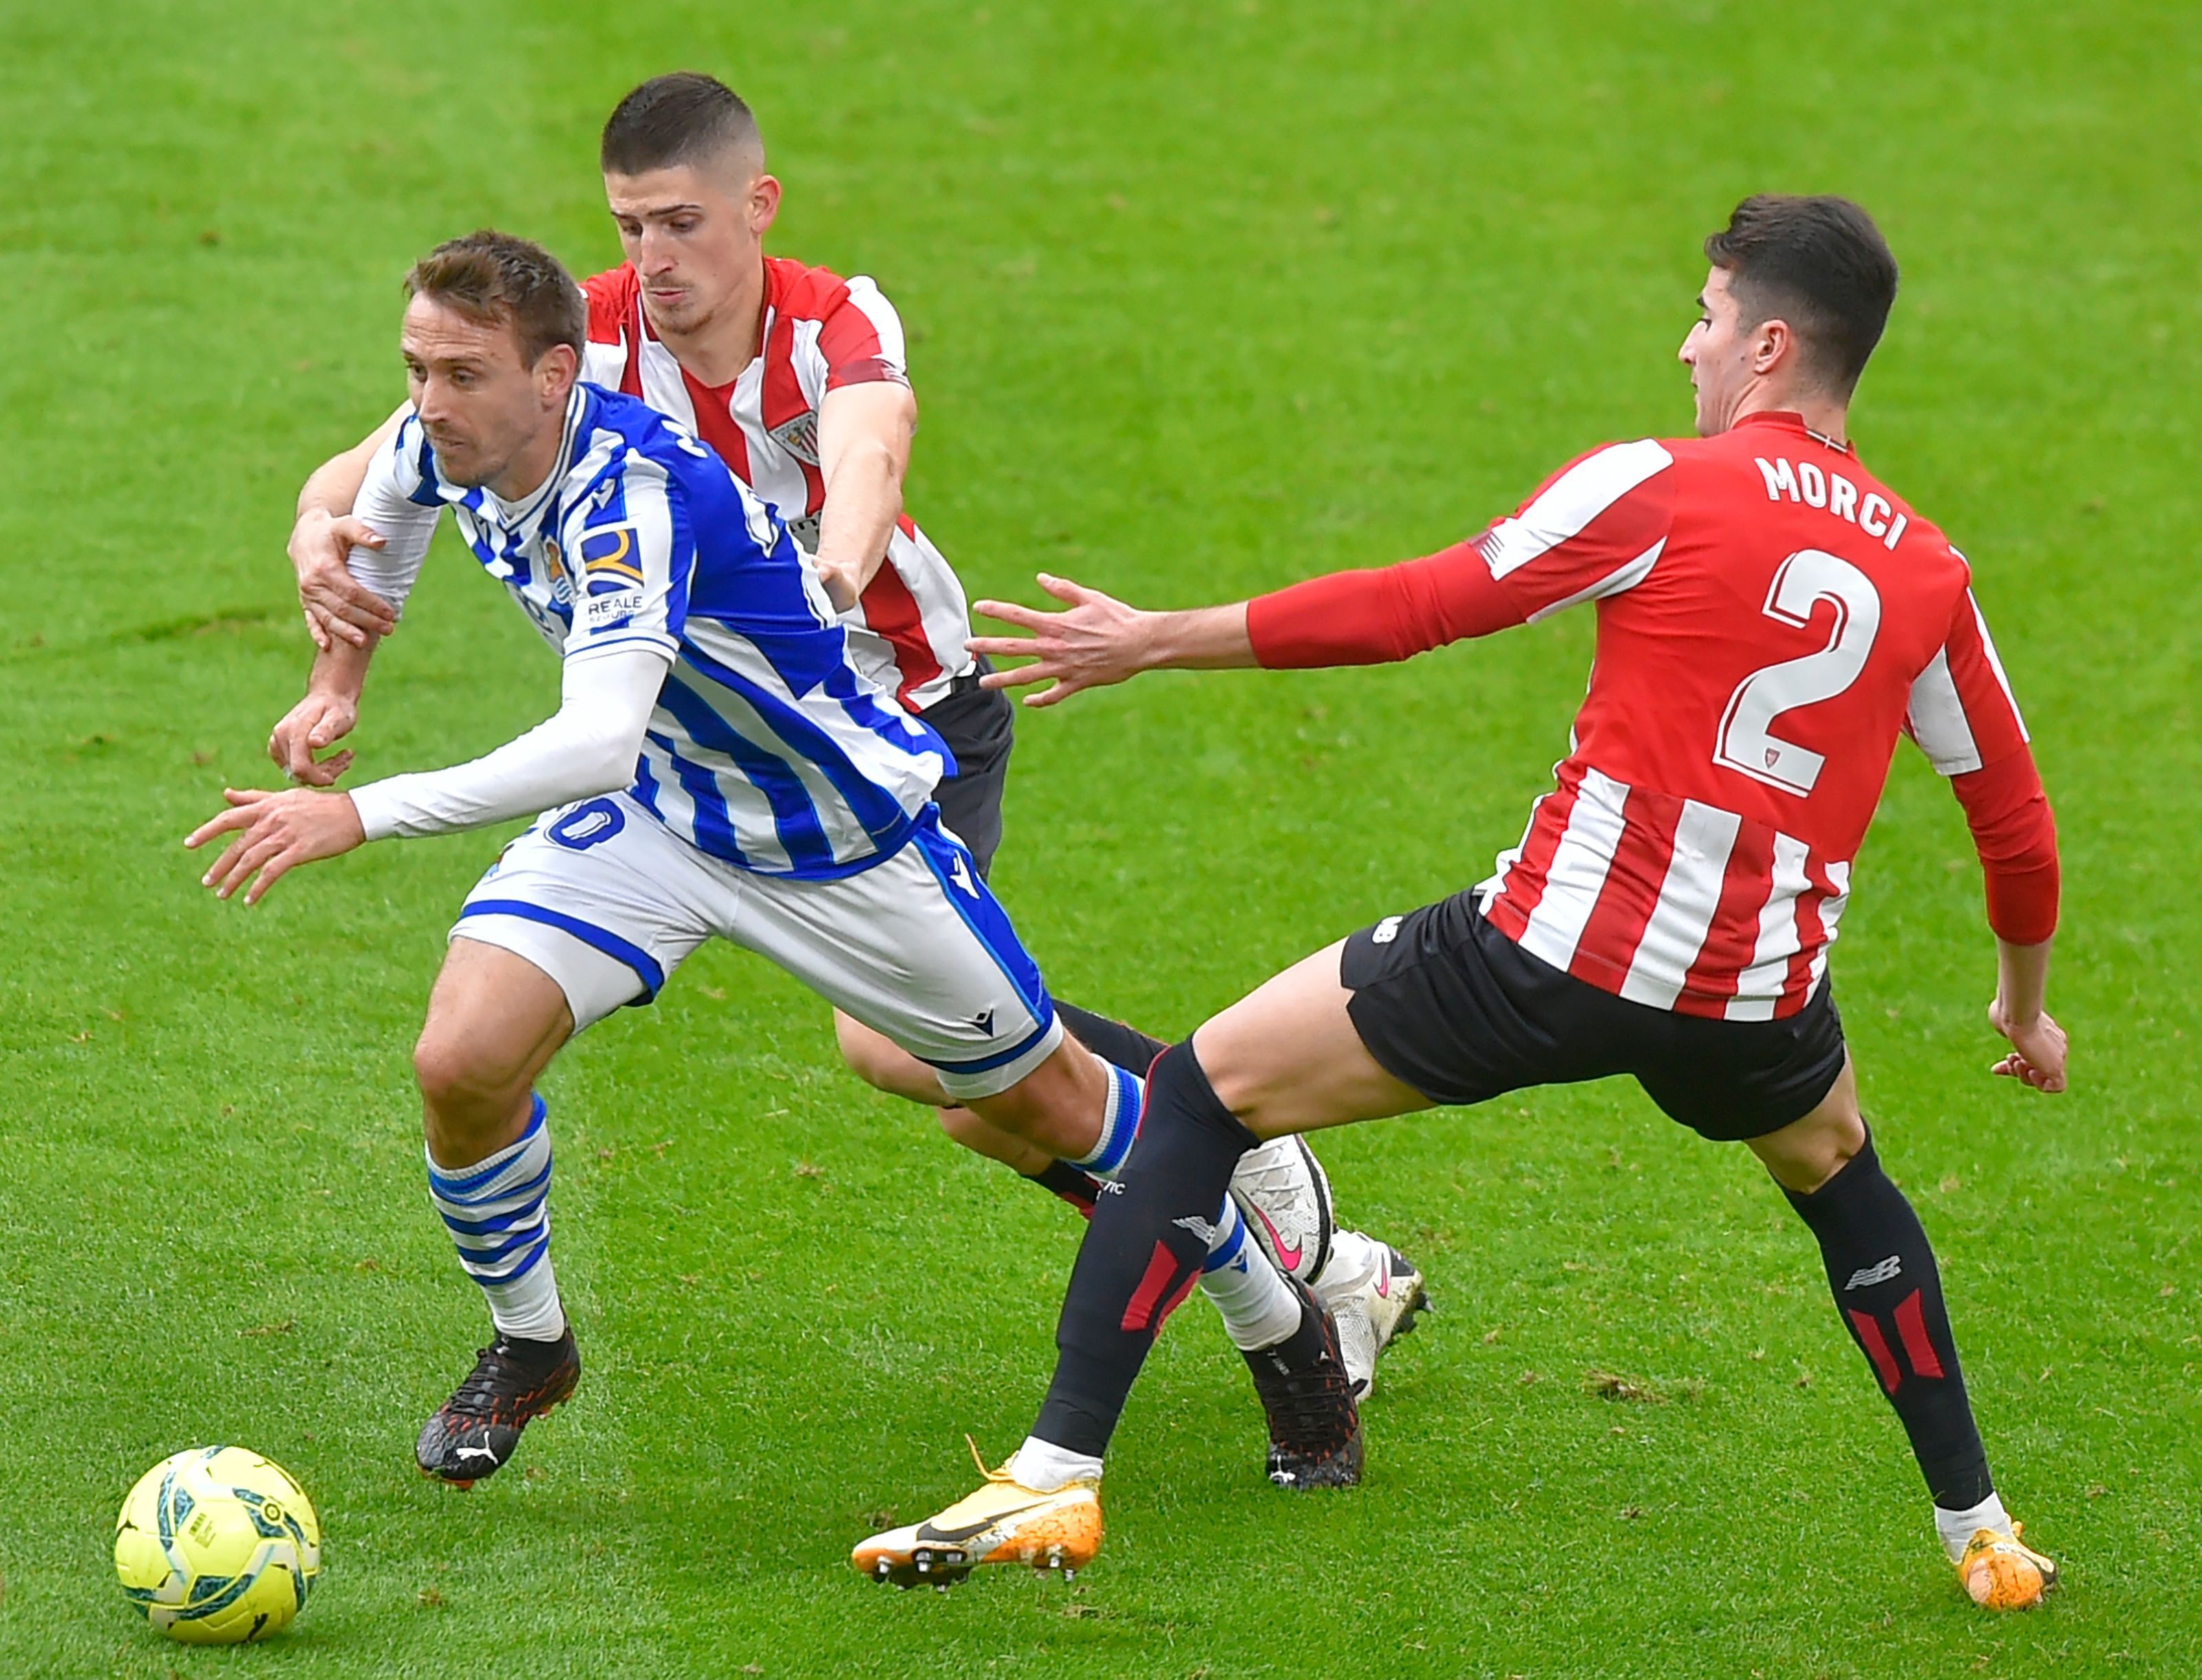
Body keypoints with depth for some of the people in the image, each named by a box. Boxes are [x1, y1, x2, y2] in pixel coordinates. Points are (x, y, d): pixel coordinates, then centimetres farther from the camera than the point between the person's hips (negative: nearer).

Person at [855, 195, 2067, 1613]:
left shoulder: (1664, 488, -4)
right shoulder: (1929, 574, 9)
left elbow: (1414, 609, -3)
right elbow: (2016, 820, 18)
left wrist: (1155, 643, 5)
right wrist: (2028, 1004, 37)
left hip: (1550, 959, -5)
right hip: (1757, 1002, 5)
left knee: (1202, 1094, 9)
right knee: (1838, 1173, 38)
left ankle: (1058, 1480, 1)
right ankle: (1981, 1532, 36)